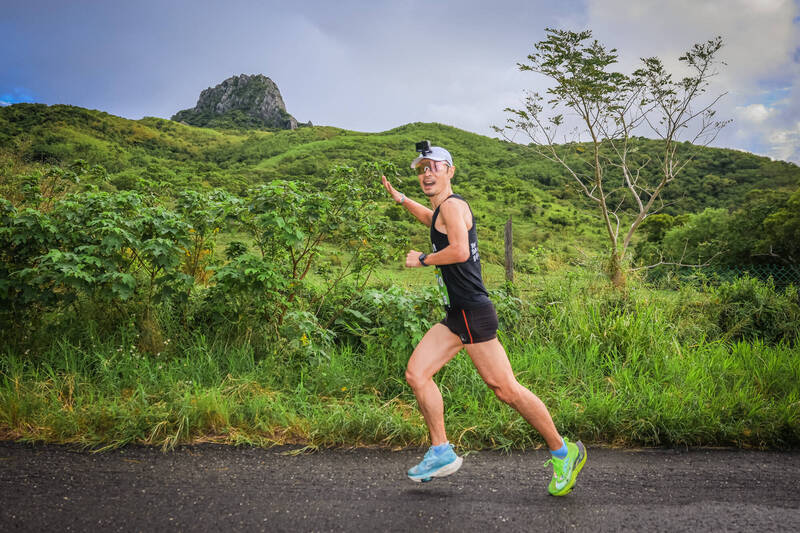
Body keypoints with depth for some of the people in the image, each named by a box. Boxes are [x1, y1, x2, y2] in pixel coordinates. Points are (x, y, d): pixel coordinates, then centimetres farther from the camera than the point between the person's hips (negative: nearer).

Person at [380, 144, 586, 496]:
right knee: (416, 373, 3)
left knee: (505, 389, -5)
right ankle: (442, 453, 11)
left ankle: (563, 452, 12)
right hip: (456, 315, 10)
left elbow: (459, 252, -24)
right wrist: (399, 198, 44)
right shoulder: (441, 210, 21)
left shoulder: (453, 205, -9)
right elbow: (431, 220, 47)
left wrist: (423, 260, -10)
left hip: (473, 313, -10)